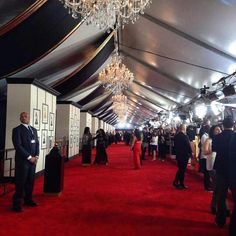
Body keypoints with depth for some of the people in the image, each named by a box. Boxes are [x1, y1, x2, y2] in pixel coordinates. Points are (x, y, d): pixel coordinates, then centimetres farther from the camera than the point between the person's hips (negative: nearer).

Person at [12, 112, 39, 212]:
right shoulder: (17, 130, -5)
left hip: (33, 160, 6)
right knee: (20, 183, -1)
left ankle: (28, 200, 24)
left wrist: (36, 156, -1)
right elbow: (18, 146, -13)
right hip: (22, 160, -6)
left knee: (30, 181, 11)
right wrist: (29, 157, -14)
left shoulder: (34, 130, 15)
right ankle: (17, 204, 8)